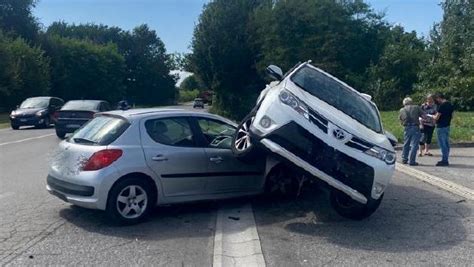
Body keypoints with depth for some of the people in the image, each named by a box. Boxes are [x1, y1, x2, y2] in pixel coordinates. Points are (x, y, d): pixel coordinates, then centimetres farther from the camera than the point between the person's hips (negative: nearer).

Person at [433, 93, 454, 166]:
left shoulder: (442, 105, -18)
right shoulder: (450, 105, 10)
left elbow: (436, 118, -17)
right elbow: (451, 117, 18)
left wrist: (433, 116, 2)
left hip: (441, 127, -9)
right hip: (447, 126, 9)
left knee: (442, 144, -4)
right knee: (446, 143, 13)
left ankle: (444, 160, -1)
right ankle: (445, 160, 20)